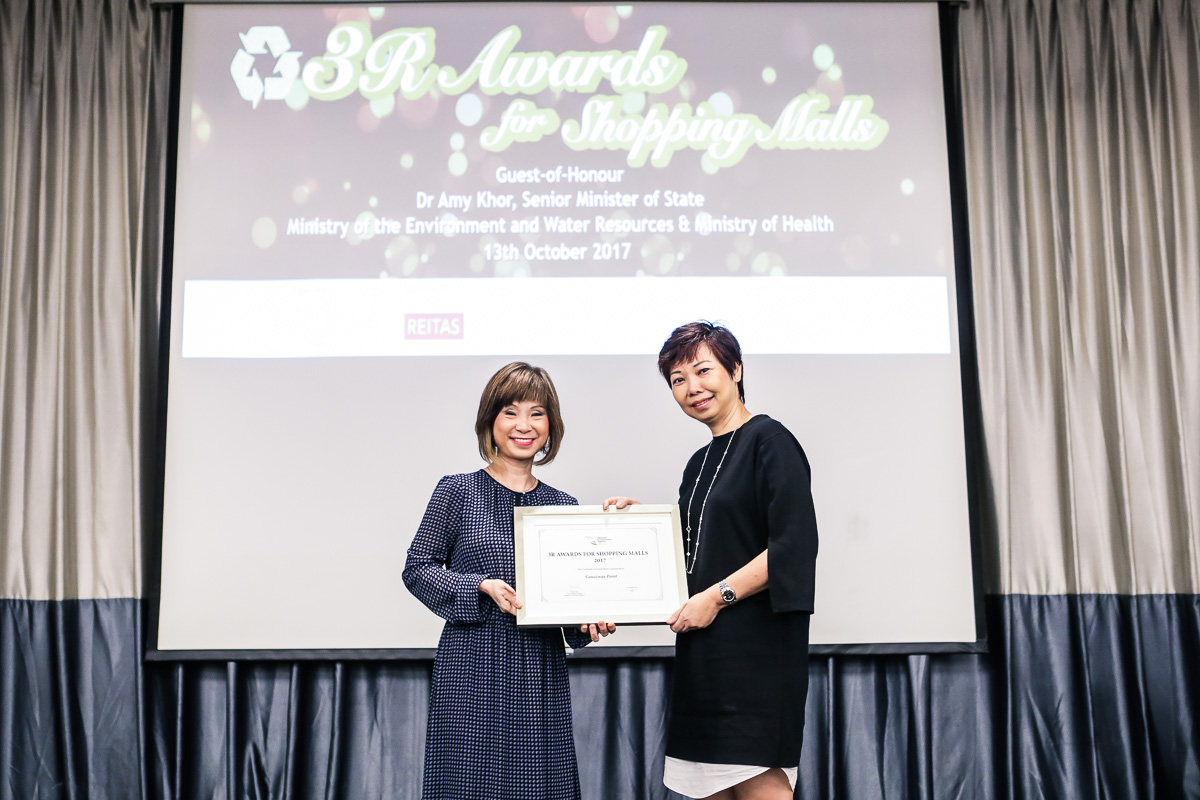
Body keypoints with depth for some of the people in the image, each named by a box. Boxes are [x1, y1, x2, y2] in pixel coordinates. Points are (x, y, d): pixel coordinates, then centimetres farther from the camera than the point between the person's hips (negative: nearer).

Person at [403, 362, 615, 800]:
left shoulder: (564, 506, 11)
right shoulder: (458, 492, 1)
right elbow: (417, 568, 0)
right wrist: (483, 587, -14)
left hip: (542, 674, 3)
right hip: (473, 671, -3)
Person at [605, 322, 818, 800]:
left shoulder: (769, 441, -6)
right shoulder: (700, 464, 19)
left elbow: (794, 546, -15)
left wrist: (719, 596, -16)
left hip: (757, 640, -8)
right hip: (704, 647, 8)